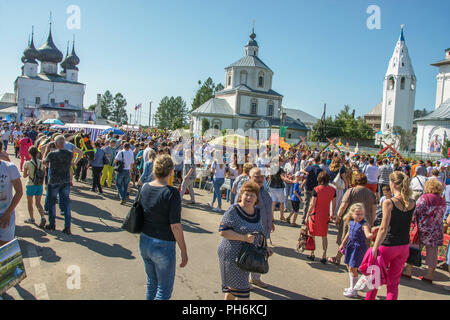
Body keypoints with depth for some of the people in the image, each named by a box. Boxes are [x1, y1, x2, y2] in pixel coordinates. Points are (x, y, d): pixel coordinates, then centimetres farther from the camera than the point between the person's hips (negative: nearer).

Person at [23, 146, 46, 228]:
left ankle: (32, 218, 27)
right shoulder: (41, 163, -1)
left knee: (30, 203, 16)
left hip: (31, 185, -3)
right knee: (38, 203, 8)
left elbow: (24, 176, -5)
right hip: (39, 185, 3)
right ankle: (43, 217, -11)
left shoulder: (27, 163, -12)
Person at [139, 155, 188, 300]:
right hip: (163, 246, -6)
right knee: (164, 289, 10)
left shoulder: (144, 188, -2)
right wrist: (184, 251, -10)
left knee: (151, 282, 24)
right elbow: (175, 226, -20)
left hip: (144, 242, 6)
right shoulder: (172, 193, -20)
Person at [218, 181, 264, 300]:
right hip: (232, 254, -6)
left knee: (233, 285, 18)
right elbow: (222, 231, -20)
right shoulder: (233, 210, -15)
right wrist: (244, 238, -24)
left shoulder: (257, 212, 6)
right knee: (239, 286, -1)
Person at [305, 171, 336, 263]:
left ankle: (312, 254, 21)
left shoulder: (316, 190, -15)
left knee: (312, 235, 13)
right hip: (326, 215, 3)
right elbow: (334, 204, 3)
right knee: (324, 236, 13)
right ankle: (324, 257, 14)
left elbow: (312, 204, -14)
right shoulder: (333, 190, -4)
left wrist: (307, 215, -4)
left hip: (315, 214, -3)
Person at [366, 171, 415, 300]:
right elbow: (405, 224, 10)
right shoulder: (412, 203, -2)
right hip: (404, 246, 5)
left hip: (388, 246, -5)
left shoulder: (389, 203, -18)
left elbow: (384, 229, -19)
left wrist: (375, 248, -14)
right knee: (393, 282, 17)